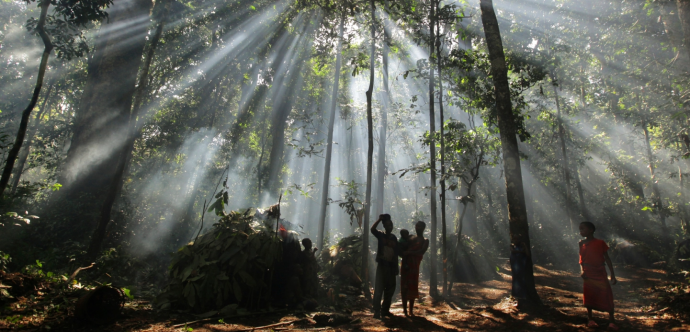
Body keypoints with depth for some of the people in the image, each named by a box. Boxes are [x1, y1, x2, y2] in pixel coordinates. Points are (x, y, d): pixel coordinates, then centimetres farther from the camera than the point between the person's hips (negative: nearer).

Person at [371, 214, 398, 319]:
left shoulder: (394, 238, 10)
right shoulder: (381, 235, -1)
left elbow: (396, 254, 11)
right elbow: (372, 229, -23)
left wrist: (396, 267, 8)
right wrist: (379, 219, -21)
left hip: (391, 266, 5)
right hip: (382, 265, -5)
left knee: (390, 289, 10)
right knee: (379, 289, -8)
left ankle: (385, 310, 22)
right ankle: (376, 311, -5)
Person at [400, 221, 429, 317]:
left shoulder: (425, 241, 8)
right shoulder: (411, 238, 16)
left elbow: (422, 251, -10)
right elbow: (404, 250, 7)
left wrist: (409, 253, -17)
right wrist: (404, 263, -7)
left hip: (414, 266, -3)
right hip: (406, 264, 3)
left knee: (412, 287, -1)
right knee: (404, 287, 1)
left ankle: (411, 310, 6)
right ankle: (405, 309, 8)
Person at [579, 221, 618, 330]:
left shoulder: (600, 243, -3)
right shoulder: (582, 243, 4)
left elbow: (607, 259, -1)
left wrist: (612, 275, -4)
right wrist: (582, 270, -7)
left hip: (600, 273, -2)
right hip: (588, 275, 2)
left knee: (607, 297, -4)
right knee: (589, 296, 5)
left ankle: (611, 321, 6)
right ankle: (590, 319, 17)